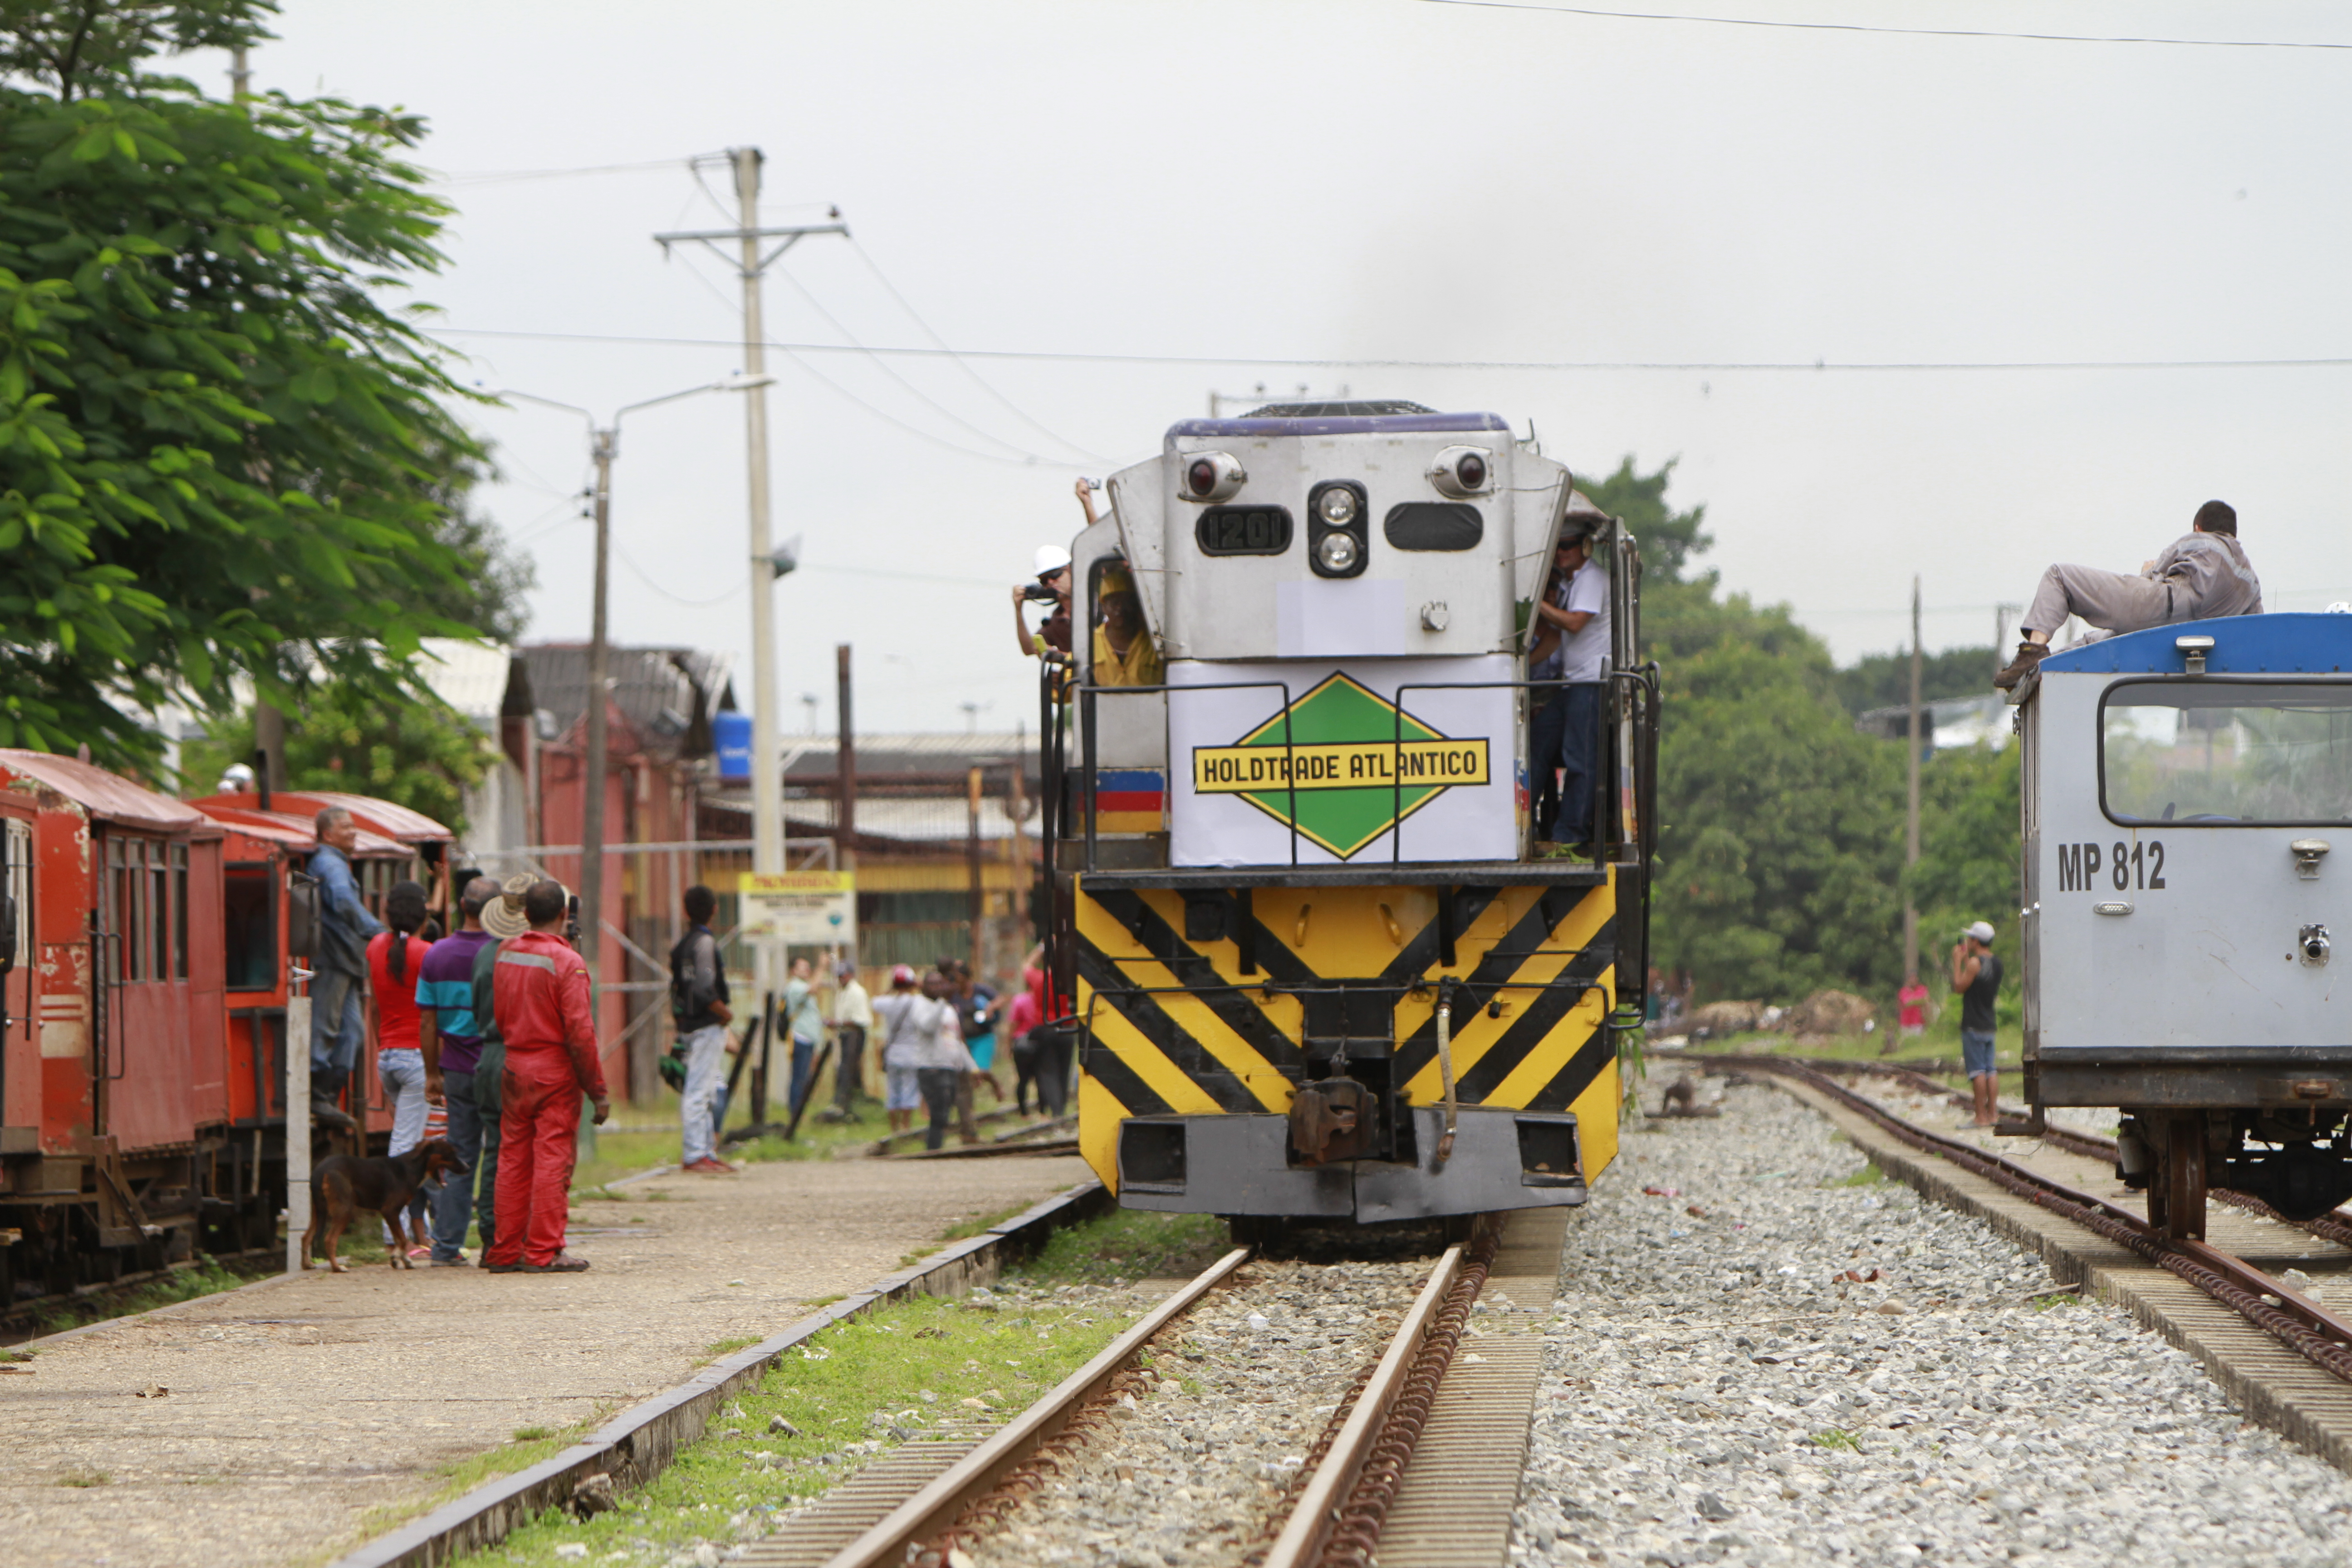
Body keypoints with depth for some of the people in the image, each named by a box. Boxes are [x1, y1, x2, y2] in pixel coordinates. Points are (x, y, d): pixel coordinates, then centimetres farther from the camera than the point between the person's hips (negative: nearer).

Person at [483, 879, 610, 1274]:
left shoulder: (505, 955, 6)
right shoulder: (567, 962, -14)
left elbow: (498, 1017, 12)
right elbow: (580, 1032, -16)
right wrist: (598, 1090, -11)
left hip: (514, 1068, 6)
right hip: (555, 1072, -6)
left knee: (513, 1160, 10)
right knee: (553, 1160, -2)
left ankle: (506, 1252, 13)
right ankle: (543, 1252, -3)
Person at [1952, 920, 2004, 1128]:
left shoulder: (1975, 963, -14)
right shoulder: (1997, 964, 11)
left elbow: (1960, 986, -13)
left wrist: (1957, 961, -3)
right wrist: (1966, 959, 23)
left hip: (1973, 1025, -8)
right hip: (1989, 1024, 8)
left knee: (1977, 1071, -7)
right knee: (1990, 1071, 10)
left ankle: (1981, 1117, -8)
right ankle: (1993, 1114, 9)